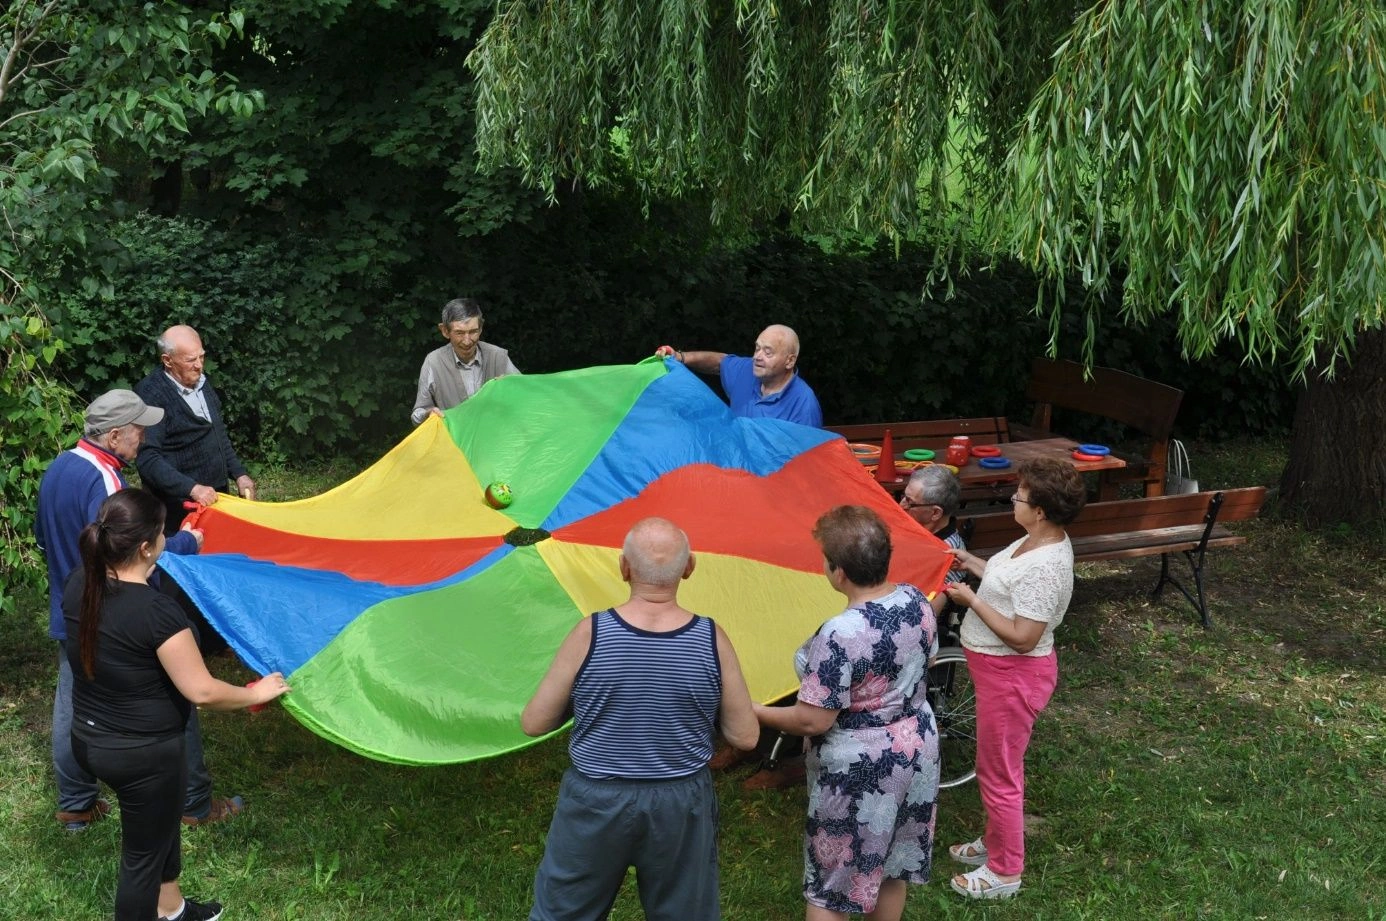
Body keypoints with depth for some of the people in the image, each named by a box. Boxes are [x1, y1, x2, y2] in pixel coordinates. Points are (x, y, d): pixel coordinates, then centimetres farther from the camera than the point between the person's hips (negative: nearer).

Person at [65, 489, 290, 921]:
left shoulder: (79, 585, -8)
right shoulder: (156, 611, -31)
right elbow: (202, 691, -27)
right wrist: (258, 693, -7)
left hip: (87, 741, 8)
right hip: (144, 755, -8)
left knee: (160, 820, 31)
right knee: (142, 855, 13)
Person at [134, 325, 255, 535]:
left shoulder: (202, 382, 9)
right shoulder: (150, 394, -15)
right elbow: (147, 458, -20)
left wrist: (239, 474, 13)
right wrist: (192, 488, -27)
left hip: (215, 497, 7)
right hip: (179, 507, -7)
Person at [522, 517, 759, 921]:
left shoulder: (590, 634, -16)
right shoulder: (712, 640, -13)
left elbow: (533, 723, -7)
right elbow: (745, 736, -5)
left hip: (595, 801, -1)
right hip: (681, 805, 1)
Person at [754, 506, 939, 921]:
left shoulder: (841, 634, -30)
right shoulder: (916, 600, -8)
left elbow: (813, 721, -25)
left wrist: (753, 712, -11)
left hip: (860, 770, -7)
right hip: (917, 750, 7)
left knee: (830, 887, 10)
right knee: (891, 868, 25)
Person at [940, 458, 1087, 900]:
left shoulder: (1045, 566, -31)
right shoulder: (1039, 540, -2)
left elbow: (1023, 637, -30)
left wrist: (971, 600, -24)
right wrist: (972, 563, 8)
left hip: (1013, 676, -10)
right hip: (1001, 669, 10)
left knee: (999, 773, 7)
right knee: (1000, 765, 26)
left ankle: (1004, 872, 25)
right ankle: (996, 841, 45)